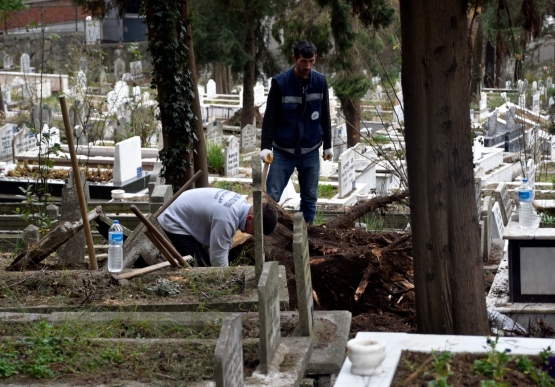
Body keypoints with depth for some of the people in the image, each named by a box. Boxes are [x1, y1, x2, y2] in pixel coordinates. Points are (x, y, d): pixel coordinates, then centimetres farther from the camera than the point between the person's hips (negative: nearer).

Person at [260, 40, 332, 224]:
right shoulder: (280, 82, -11)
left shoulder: (320, 81, -1)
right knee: (272, 196, -4)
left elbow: (325, 116, 8)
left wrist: (327, 145, 11)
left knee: (310, 197, 8)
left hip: (311, 152, 3)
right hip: (283, 151, -3)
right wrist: (266, 146, -20)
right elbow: (270, 117, -11)